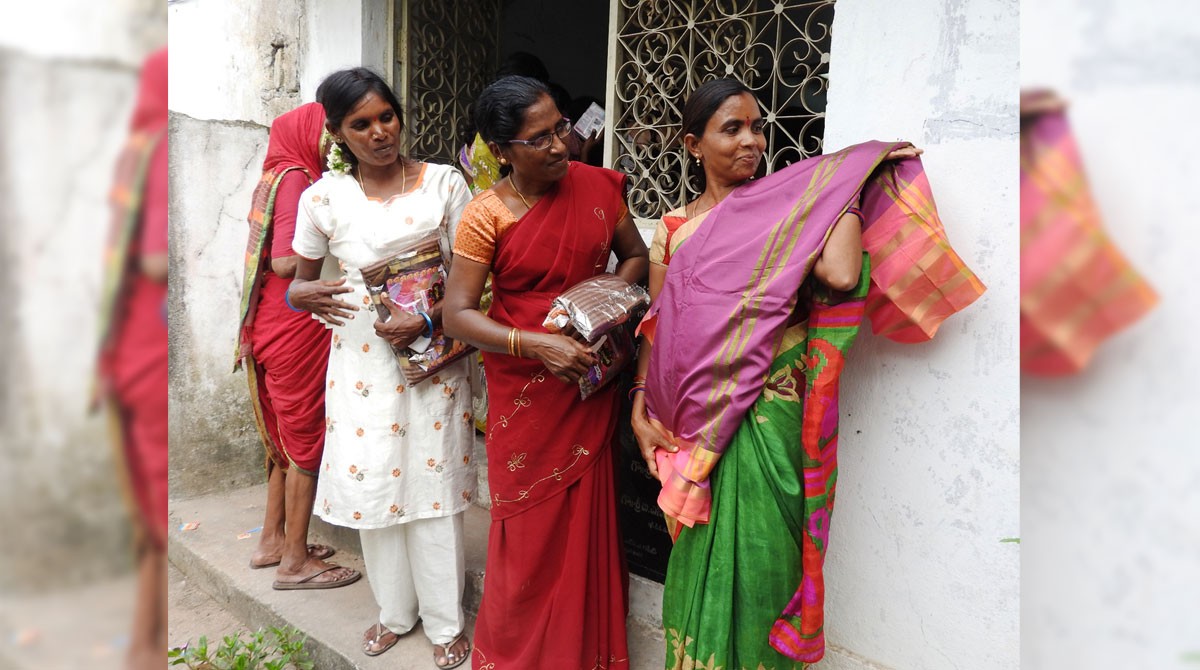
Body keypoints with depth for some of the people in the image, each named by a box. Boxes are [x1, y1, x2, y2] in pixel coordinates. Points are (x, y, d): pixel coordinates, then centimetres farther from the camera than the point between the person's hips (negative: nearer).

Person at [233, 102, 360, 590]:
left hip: (273, 325, 10)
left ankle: (273, 539, 32)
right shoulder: (296, 180, -15)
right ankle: (295, 561, 12)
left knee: (286, 436, 19)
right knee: (306, 440, 1)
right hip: (297, 329, -10)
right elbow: (286, 263, -24)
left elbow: (277, 256, 12)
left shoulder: (277, 176, 14)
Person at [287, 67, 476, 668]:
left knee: (432, 484, 4)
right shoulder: (324, 197, 0)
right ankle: (396, 611, 33)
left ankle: (445, 621, 23)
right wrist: (308, 294, -12)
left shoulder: (443, 183, -3)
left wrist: (428, 319, -18)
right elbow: (300, 280, 11)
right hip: (360, 358, 2)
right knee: (371, 483, 10)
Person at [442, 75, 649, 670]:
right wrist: (537, 344, -26)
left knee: (587, 518, 11)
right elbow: (458, 314, -13)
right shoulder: (486, 216, -11)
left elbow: (635, 255, 10)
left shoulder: (596, 186, -2)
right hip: (524, 390, -2)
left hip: (591, 383, 3)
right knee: (529, 529, 8)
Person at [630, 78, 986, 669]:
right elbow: (654, 329, 7)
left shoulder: (789, 210, -1)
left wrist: (850, 186, -9)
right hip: (695, 423, 3)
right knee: (702, 558, 15)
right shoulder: (674, 229, 7)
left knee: (756, 554, 6)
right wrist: (640, 409, -3)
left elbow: (841, 275, -20)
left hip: (767, 417, -2)